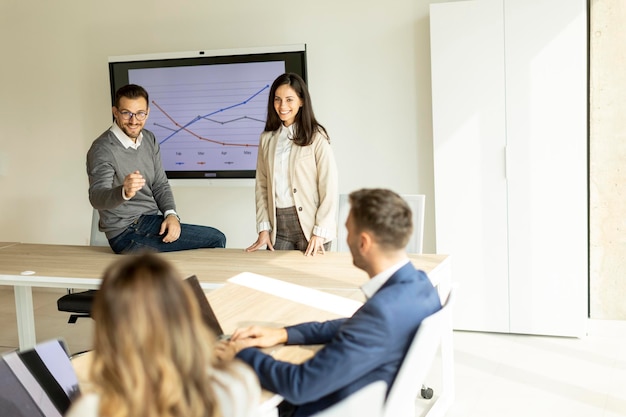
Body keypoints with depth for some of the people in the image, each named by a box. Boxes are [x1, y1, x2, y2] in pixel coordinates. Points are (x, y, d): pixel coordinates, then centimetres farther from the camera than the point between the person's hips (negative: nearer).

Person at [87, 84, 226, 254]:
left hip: (153, 221, 8)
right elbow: (97, 198, -30)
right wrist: (125, 192, -53)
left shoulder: (149, 139, 8)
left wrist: (171, 214, -7)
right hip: (126, 233, -8)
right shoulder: (102, 149, -16)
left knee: (216, 239, -2)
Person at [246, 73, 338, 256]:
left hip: (309, 224, -4)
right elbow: (262, 186, 10)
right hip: (278, 226, 4)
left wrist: (320, 232, -12)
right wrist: (263, 228, 2)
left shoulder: (316, 137, -4)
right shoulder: (267, 139, 10)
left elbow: (329, 187, -7)